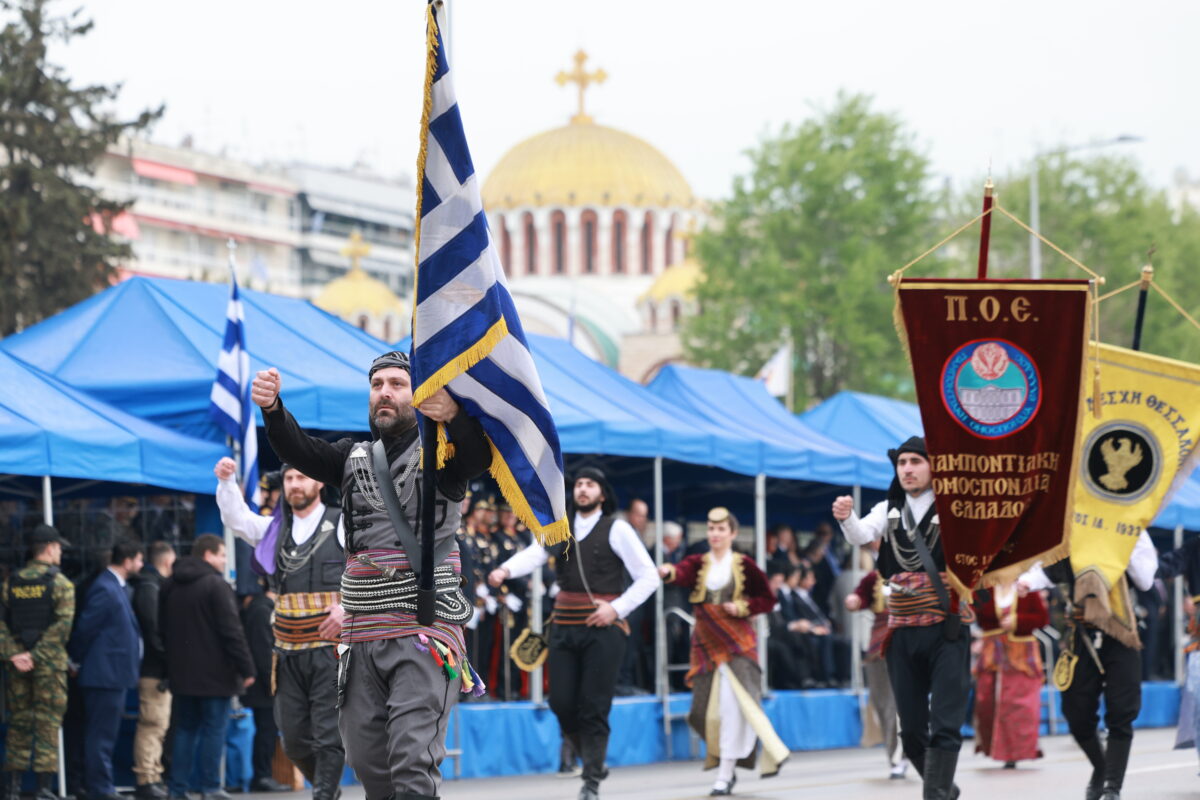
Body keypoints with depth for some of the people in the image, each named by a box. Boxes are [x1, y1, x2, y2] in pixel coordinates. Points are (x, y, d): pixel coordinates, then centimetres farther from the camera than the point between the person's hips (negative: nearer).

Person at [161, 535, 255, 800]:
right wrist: (246, 668, -12)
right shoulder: (216, 585, -13)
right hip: (214, 674, -7)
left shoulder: (171, 586, 11)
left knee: (185, 729, 11)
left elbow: (163, 628, 17)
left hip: (182, 674, 7)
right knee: (213, 730, -1)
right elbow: (232, 631, -16)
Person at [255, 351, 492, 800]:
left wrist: (455, 415, -43)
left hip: (423, 635, -5)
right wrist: (271, 408, -22)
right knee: (368, 764, 6)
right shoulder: (354, 457, 16)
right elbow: (299, 450, 0)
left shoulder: (439, 456, 1)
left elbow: (480, 456, -20)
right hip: (361, 640, 5)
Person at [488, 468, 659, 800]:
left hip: (603, 629, -5)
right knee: (562, 703, 2)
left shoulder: (616, 529, -2)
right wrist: (505, 570, -28)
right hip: (565, 628, 5)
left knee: (593, 707, -8)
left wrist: (616, 609, -12)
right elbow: (533, 554, -7)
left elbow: (649, 577, -3)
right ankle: (593, 760, 25)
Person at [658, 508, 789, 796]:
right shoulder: (698, 563, 6)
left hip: (736, 641, -3)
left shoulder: (744, 565, 2)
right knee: (707, 709, 1)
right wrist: (668, 572, -40)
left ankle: (725, 775, -9)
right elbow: (682, 573, -17)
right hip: (705, 642, 3)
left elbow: (767, 600, 7)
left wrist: (741, 607, -10)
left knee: (731, 704, -12)